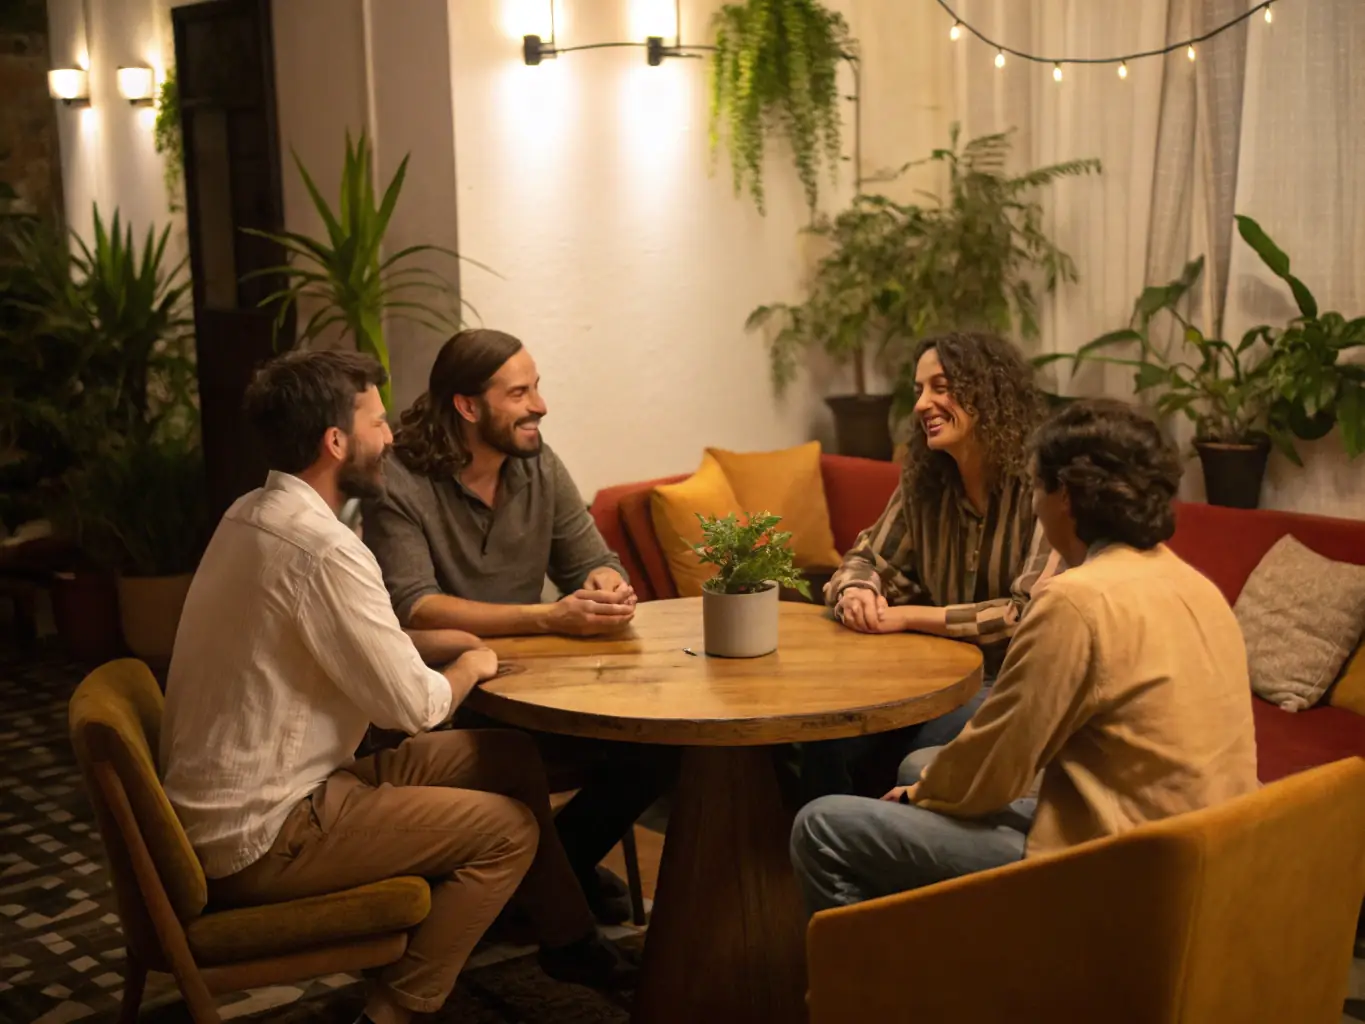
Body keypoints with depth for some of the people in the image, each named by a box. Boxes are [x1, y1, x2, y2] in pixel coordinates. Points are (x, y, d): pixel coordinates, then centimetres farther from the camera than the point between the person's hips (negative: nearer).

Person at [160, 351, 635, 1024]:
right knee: (509, 830, -5)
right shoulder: (323, 549, -25)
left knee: (510, 757, 11)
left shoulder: (250, 515, 6)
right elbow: (414, 706, -20)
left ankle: (567, 940, 27)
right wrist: (472, 667, 0)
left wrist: (462, 638, 7)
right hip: (257, 838, -9)